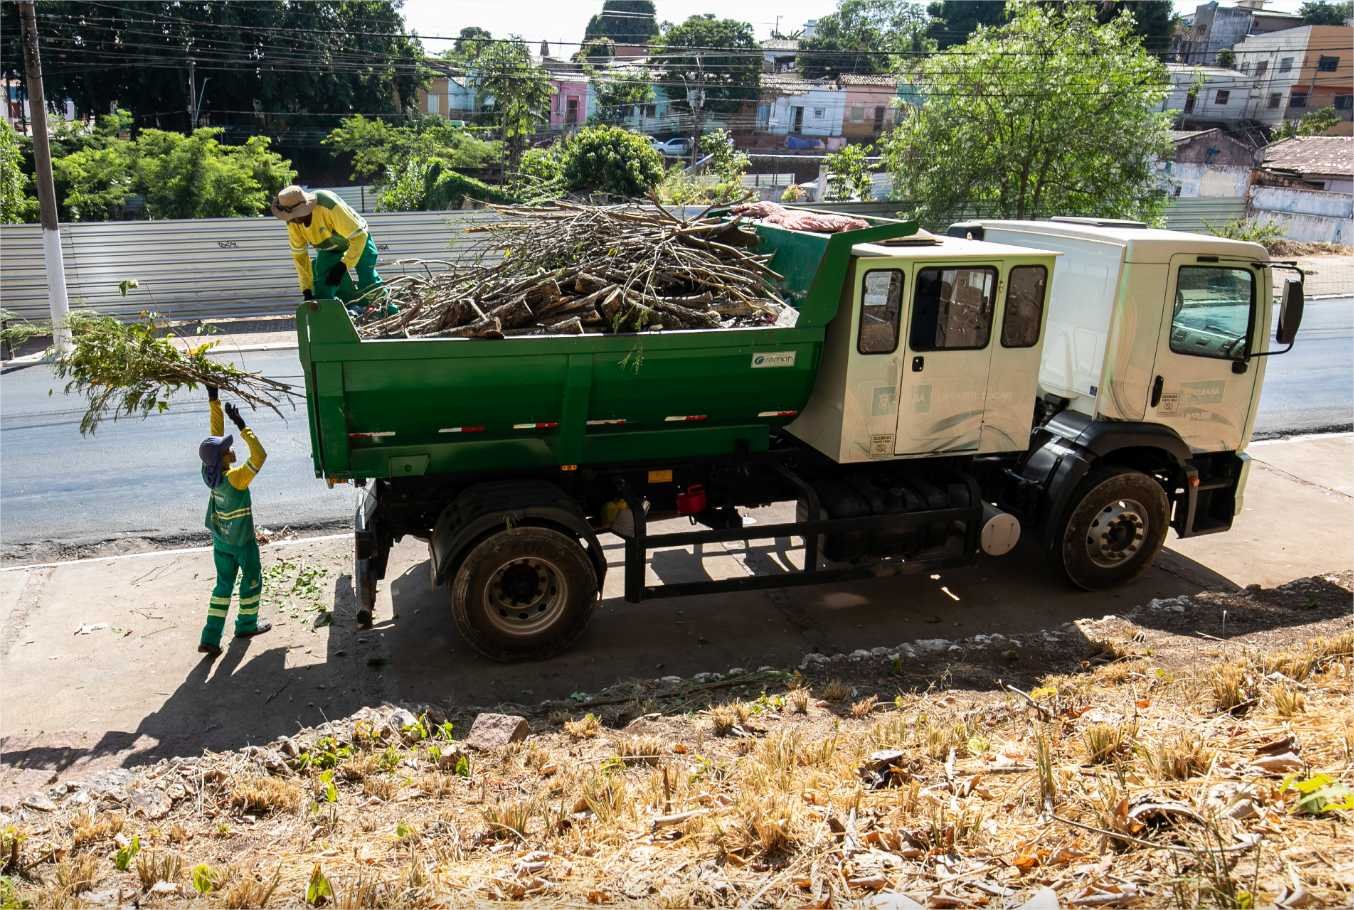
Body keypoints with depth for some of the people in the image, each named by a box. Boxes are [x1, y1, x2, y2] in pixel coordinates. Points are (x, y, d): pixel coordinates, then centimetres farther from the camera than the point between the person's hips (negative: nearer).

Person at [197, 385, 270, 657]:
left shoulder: (210, 471, -12)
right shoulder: (234, 478, -30)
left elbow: (216, 432, -7)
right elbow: (259, 456, -37)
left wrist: (214, 400, -7)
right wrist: (242, 426, -39)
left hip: (220, 540, 7)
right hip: (242, 541, -7)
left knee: (223, 584, 13)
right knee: (252, 581, 16)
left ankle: (210, 638, 9)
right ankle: (246, 625, 33)